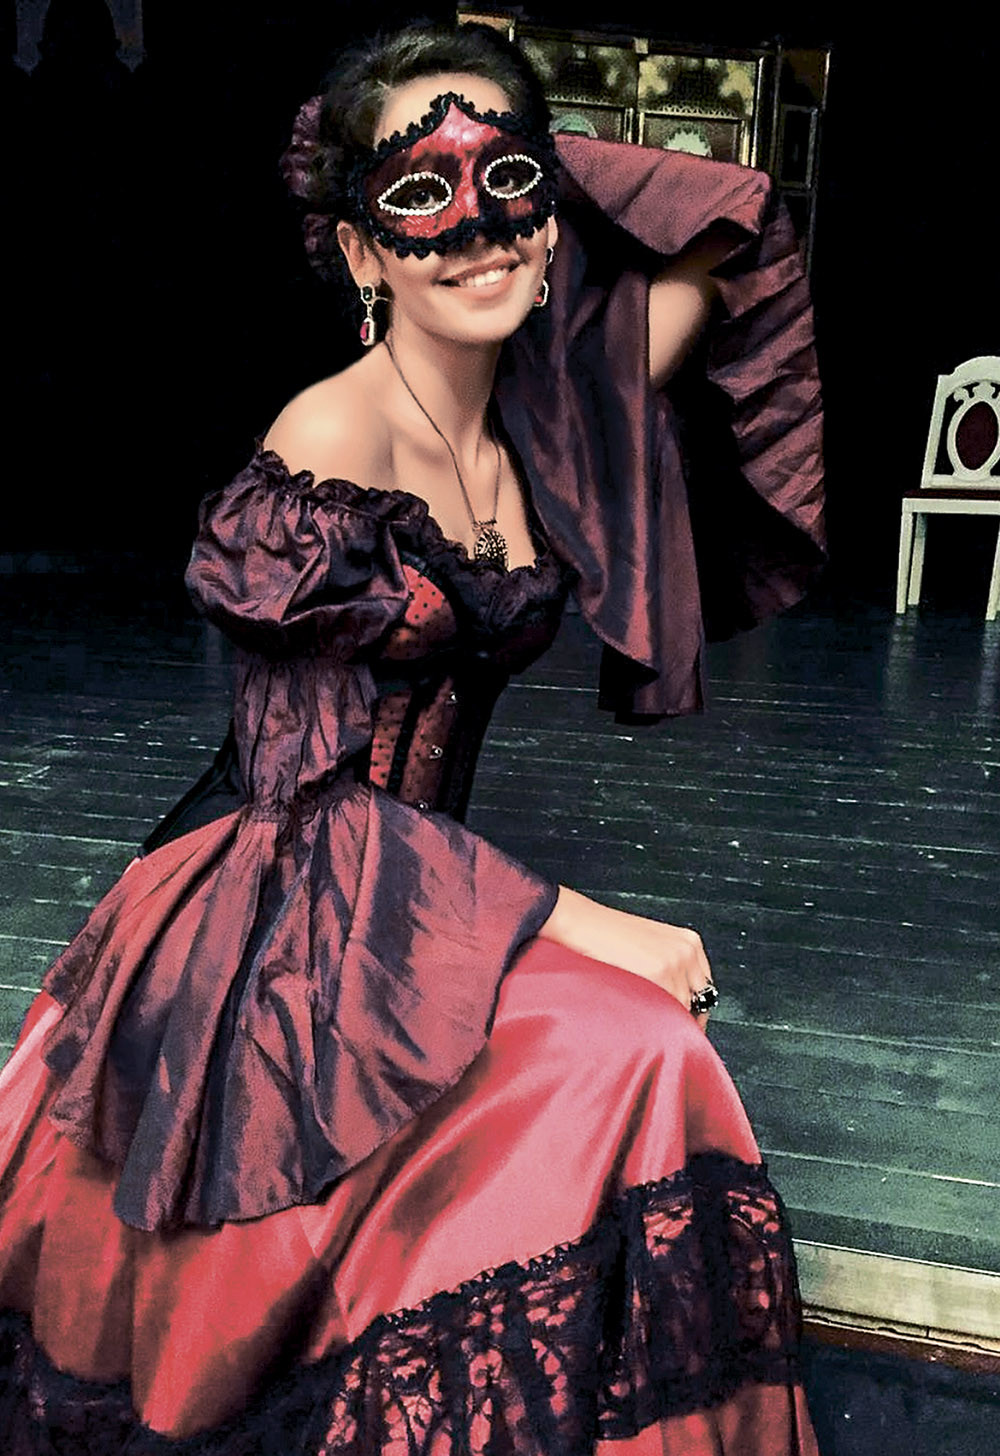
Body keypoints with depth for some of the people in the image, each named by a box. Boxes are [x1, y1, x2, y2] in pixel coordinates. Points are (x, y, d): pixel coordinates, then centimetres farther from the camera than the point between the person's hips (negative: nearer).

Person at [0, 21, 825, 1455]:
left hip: (424, 893, 7)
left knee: (637, 1059, -16)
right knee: (627, 1052, -22)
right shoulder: (328, 440, -17)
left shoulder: (538, 418, 2)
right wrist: (581, 926, -17)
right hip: (277, 935, -6)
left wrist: (526, 155, 1)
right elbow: (318, 799, -16)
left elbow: (738, 242, 12)